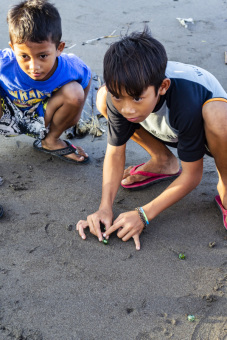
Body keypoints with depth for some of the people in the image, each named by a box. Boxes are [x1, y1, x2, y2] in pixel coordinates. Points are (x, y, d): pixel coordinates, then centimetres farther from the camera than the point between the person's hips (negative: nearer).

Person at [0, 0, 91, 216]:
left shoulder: (71, 68, -27)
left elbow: (86, 79, -3)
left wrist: (74, 111, -1)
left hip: (39, 121, 2)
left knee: (73, 91, -24)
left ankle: (50, 141, 2)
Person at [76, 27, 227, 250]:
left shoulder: (186, 103, -41)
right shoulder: (119, 93, -27)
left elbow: (191, 174, -29)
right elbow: (115, 151, -15)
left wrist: (144, 214, -32)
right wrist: (105, 208, -26)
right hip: (170, 132, 6)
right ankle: (163, 162, 5)